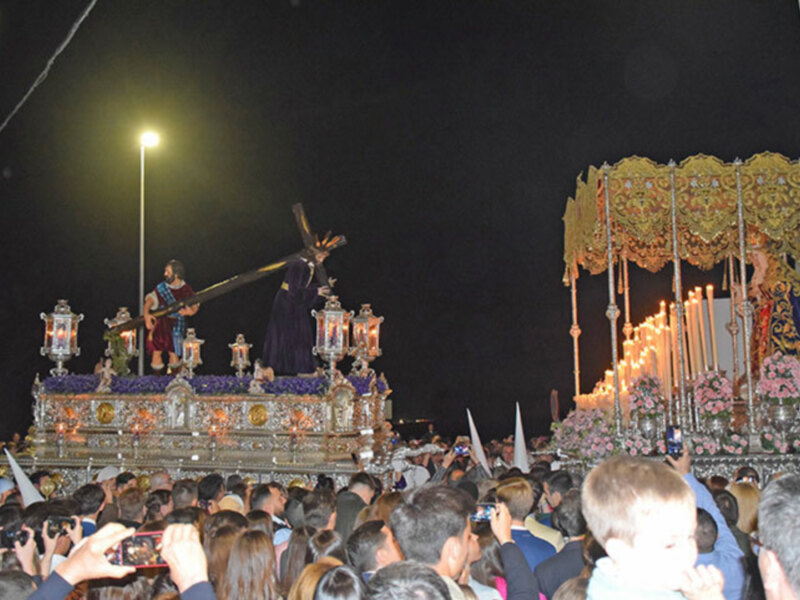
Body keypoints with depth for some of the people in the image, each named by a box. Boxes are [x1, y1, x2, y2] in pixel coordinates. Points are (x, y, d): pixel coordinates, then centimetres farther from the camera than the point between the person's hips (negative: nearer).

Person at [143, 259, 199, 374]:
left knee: (174, 353, 1)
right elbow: (150, 299, -8)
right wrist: (146, 314, -26)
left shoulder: (186, 290, -2)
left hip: (175, 325, -2)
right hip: (159, 324, 2)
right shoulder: (161, 288, 2)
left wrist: (191, 311, -16)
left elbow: (195, 305, 7)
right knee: (156, 352, 1)